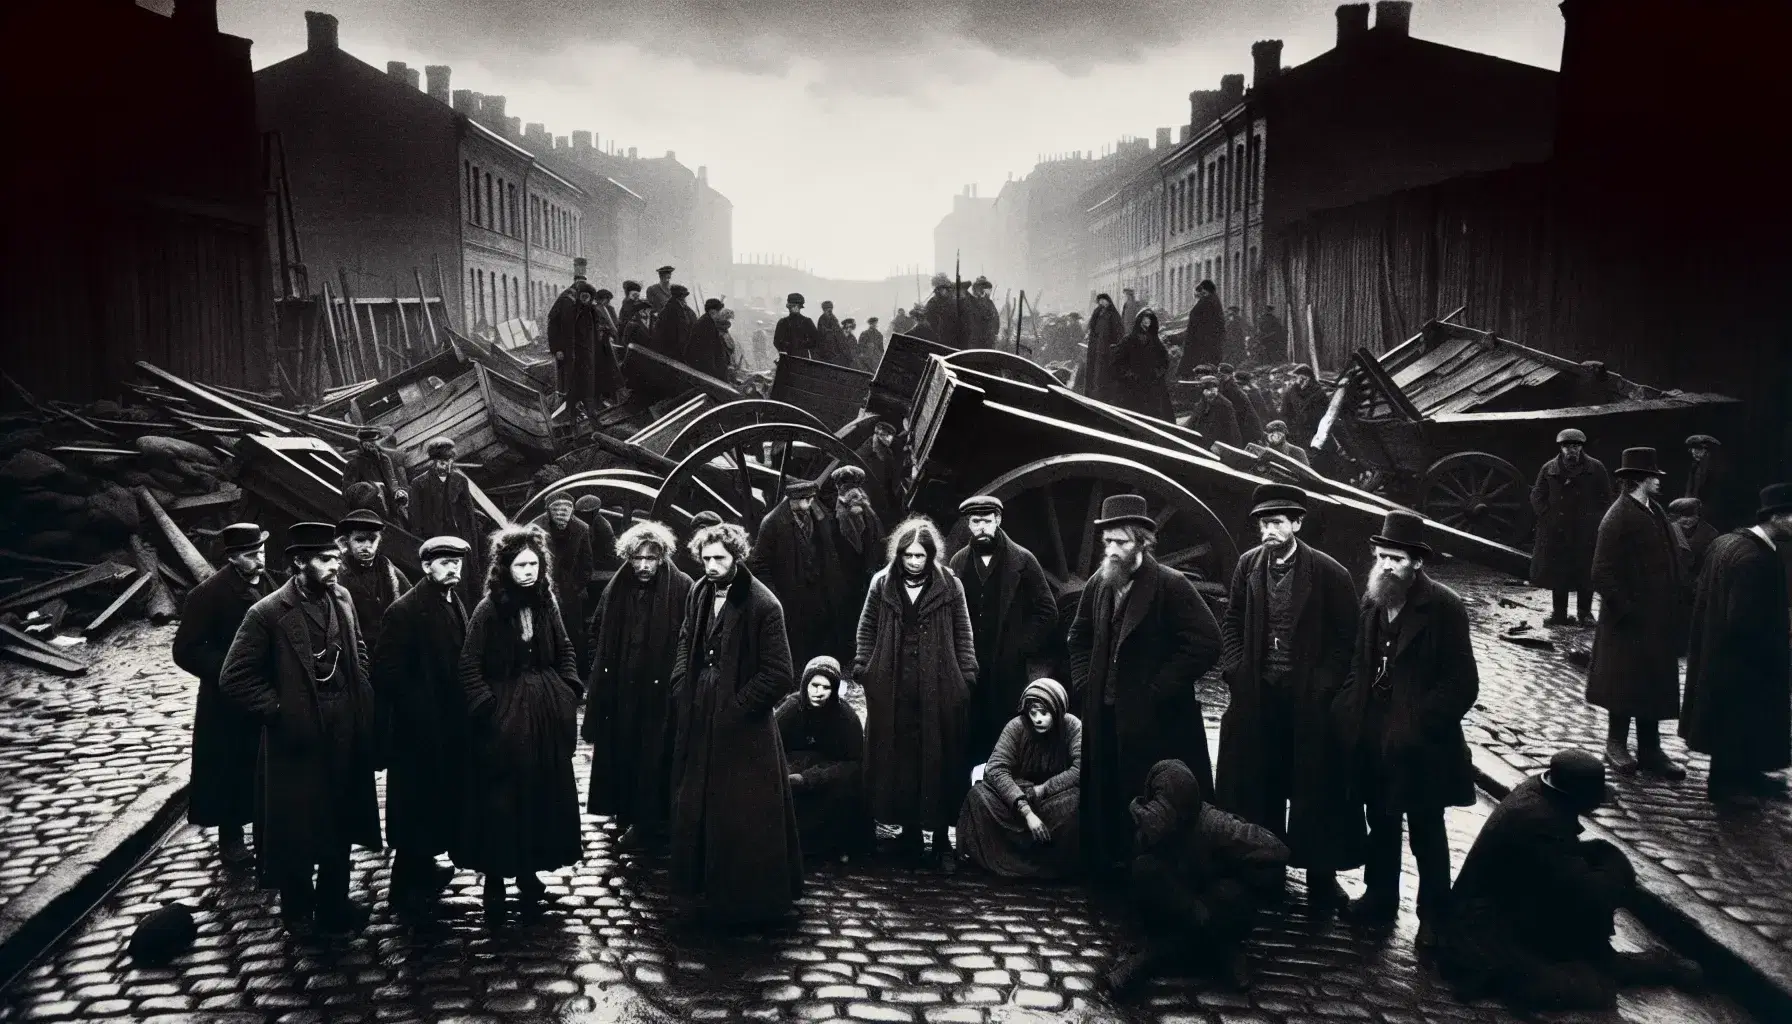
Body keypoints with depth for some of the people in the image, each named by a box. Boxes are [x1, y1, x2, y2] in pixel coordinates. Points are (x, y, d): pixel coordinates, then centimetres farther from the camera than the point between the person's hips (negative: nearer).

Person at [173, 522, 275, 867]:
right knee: (228, 769, 9)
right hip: (227, 701, -5)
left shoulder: (267, 583, -1)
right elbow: (186, 651, -16)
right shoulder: (208, 594, -17)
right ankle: (230, 836, 24)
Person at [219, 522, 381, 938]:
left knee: (341, 822, 16)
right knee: (297, 829, 9)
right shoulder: (268, 613, -16)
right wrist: (278, 711, -14)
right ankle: (298, 911, 28)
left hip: (345, 734, 5)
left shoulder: (342, 599, 1)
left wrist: (361, 696, 6)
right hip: (298, 739, -5)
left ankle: (334, 901, 33)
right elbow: (234, 678, -12)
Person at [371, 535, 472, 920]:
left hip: (450, 726, 7)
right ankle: (407, 888, 14)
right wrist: (419, 710, -17)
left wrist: (459, 707, 3)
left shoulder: (455, 605, 8)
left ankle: (423, 867, 35)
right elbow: (386, 672, -20)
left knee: (440, 799, 17)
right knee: (416, 805, 2)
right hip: (419, 730, -7)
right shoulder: (405, 610, -16)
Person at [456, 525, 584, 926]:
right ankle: (495, 881, 11)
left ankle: (530, 873, 23)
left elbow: (565, 652, 13)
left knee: (543, 796, 10)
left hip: (547, 714, 5)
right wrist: (488, 708, -15)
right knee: (500, 799, 1)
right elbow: (469, 665, -10)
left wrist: (570, 692, 3)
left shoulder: (545, 604, 3)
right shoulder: (489, 609, -11)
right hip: (504, 717, -5)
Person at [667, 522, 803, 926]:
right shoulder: (699, 594, 4)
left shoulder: (763, 605, -16)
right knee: (696, 809, 15)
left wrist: (736, 707, -15)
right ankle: (709, 892, 31)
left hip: (744, 728, -7)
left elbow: (778, 675, -15)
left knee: (745, 817, 1)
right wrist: (683, 689, 7)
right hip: (699, 722, 7)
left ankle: (751, 901, 16)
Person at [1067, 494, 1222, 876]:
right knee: (1104, 800, 12)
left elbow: (1205, 643, -17)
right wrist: (1084, 683, 8)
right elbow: (1079, 637, 21)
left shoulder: (1171, 585, -12)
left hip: (1156, 720, -6)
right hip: (1104, 714, 6)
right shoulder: (1099, 583, 6)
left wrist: (1159, 690, -15)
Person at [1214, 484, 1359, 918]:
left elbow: (1345, 639, -6)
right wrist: (1234, 671, 0)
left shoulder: (1330, 573, -10)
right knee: (1258, 788, 11)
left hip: (1308, 700, -3)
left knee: (1314, 790, 4)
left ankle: (1321, 880, 16)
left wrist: (1321, 687, -11)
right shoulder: (1248, 564, 1)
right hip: (1256, 696, 4)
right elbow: (1231, 622, 11)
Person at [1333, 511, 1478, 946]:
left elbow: (1462, 684, -15)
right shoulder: (1371, 600, 2)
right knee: (1380, 827, 20)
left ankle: (1434, 918, 25)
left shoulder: (1444, 608, -15)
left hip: (1418, 746, -5)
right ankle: (1379, 899, 36)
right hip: (1371, 739, 5)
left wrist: (1417, 727, -19)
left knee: (1427, 836, 11)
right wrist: (1349, 709, 1)